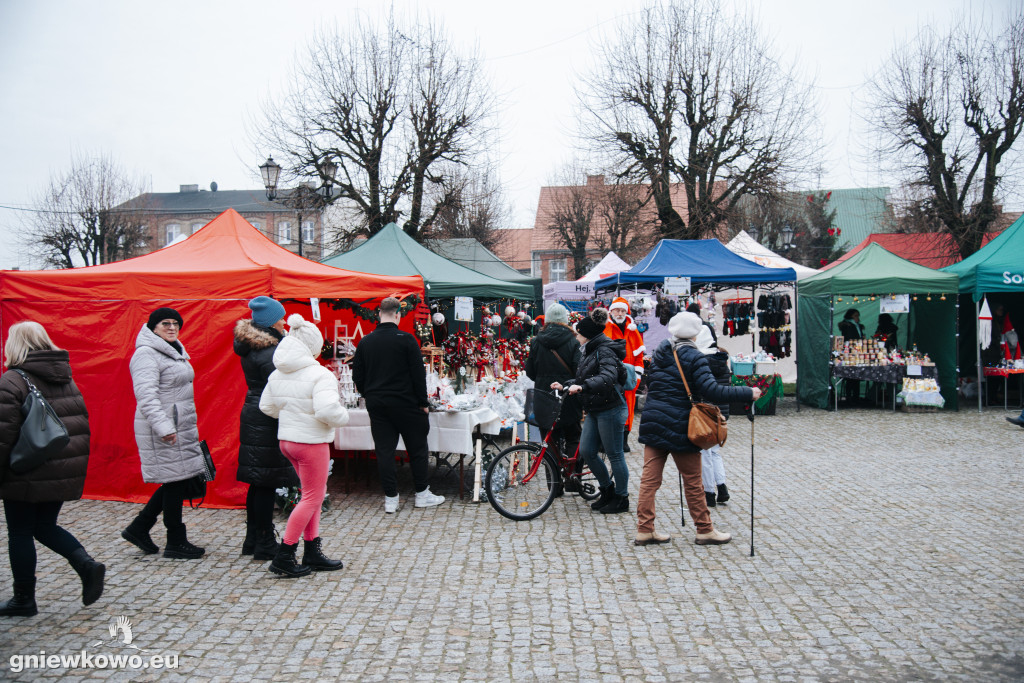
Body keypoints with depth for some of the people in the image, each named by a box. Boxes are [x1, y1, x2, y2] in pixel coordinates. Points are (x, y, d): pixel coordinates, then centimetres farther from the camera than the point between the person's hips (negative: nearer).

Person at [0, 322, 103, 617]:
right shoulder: (66, 378, 10)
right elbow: (82, 423, 13)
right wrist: (76, 470, 20)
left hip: (27, 476, -6)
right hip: (65, 472, 7)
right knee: (45, 526, 20)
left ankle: (24, 600, 18)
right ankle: (86, 564, -1)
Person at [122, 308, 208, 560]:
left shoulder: (174, 351, 18)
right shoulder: (147, 354, -13)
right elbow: (146, 395, -23)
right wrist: (163, 427, -30)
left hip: (182, 426, 10)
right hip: (163, 431, -10)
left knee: (180, 481, 11)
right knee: (175, 482, -4)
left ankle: (139, 528, 23)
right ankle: (176, 543, 8)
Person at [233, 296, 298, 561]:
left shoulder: (249, 349, 10)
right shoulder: (268, 353, -19)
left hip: (252, 417, 9)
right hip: (267, 422, -9)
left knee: (258, 483, 16)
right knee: (266, 482, -2)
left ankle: (253, 539, 26)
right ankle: (265, 545, 6)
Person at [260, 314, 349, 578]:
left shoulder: (277, 374, 5)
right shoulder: (319, 375, -19)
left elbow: (266, 406, 12)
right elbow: (328, 410, -29)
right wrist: (343, 417, -9)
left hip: (286, 438, 8)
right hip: (311, 441, -8)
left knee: (315, 493, 18)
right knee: (312, 497, 3)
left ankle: (312, 552, 23)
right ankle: (283, 557, 5)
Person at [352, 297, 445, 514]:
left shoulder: (365, 342, 4)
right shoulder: (406, 339, -10)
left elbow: (357, 376, 9)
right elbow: (418, 374, -10)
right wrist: (423, 402, -2)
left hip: (376, 404, 4)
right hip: (404, 403, -4)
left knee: (384, 451, 7)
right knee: (417, 448, 9)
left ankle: (390, 498, 10)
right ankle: (422, 494, 16)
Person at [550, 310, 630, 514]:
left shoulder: (605, 351, -15)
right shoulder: (590, 351, 15)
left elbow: (608, 377, -31)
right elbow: (582, 377, 23)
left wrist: (582, 387, -41)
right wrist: (565, 386, 9)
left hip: (610, 409, -10)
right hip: (594, 410, 10)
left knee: (614, 454, 1)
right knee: (586, 451, 7)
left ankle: (622, 499, 14)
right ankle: (607, 488, 25)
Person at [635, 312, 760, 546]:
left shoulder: (659, 353, 9)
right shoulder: (694, 357, -11)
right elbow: (710, 390, -19)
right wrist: (747, 393, -15)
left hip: (653, 423, 6)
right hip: (679, 427, -6)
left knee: (649, 478, 6)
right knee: (692, 480, 7)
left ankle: (644, 530, 7)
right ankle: (705, 530, 17)